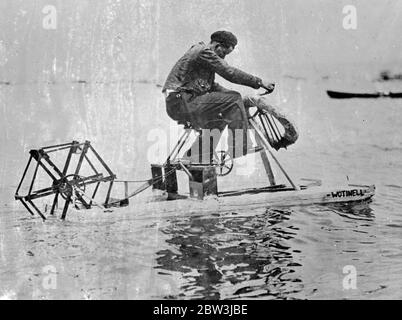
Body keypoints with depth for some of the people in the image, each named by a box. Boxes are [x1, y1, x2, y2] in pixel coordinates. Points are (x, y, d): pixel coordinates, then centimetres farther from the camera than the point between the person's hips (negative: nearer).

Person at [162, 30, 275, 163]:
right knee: (233, 100, -15)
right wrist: (259, 82, -13)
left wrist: (232, 93, 19)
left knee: (219, 118, 26)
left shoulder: (204, 52, 23)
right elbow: (230, 73, -16)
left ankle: (195, 155, 23)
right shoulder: (204, 52, -9)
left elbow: (210, 86, 28)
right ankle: (241, 146, -13)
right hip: (181, 103, -11)